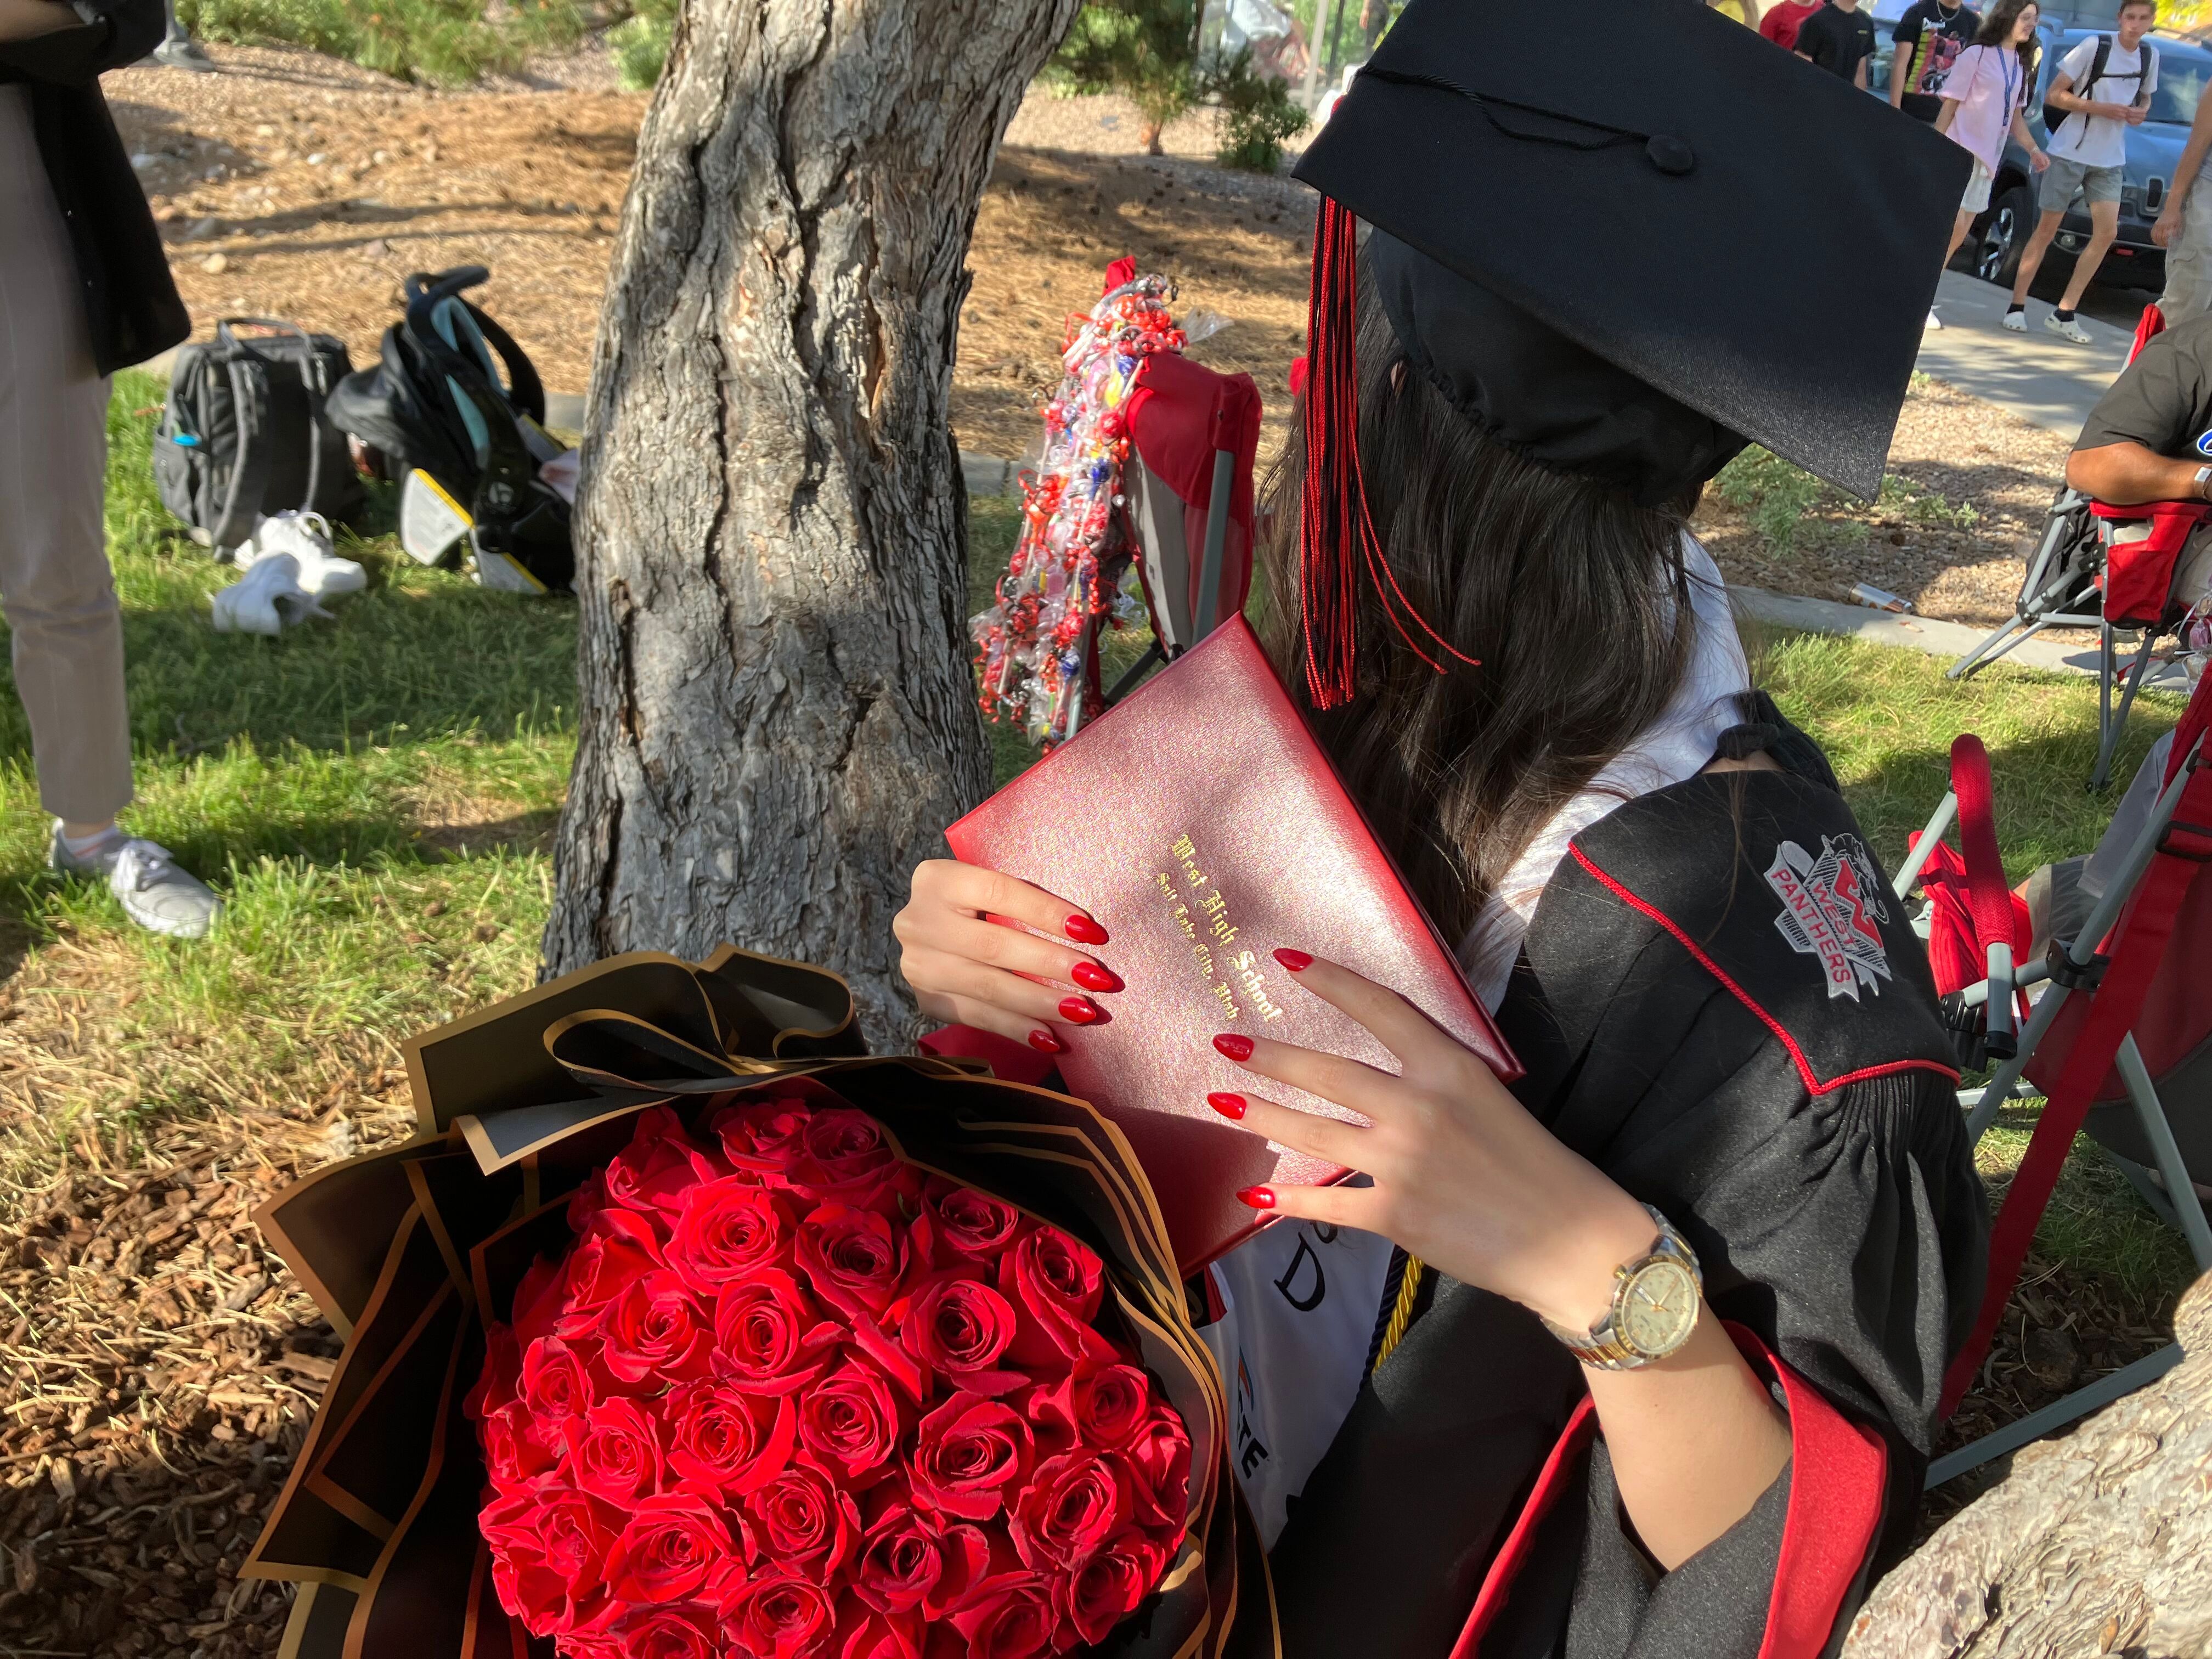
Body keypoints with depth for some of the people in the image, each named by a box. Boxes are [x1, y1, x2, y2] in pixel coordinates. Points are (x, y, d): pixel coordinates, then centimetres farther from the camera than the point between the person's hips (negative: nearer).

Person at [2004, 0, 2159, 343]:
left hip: (2110, 160, 5)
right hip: (2070, 152, -5)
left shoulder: (2150, 57, 7)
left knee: (2107, 232, -4)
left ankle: (2064, 314, 1)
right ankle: (2017, 307, 8)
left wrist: (2141, 112, -2)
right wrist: (2101, 109, -18)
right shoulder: (2095, 47, -9)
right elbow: (2053, 95, -10)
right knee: (2047, 228, 0)